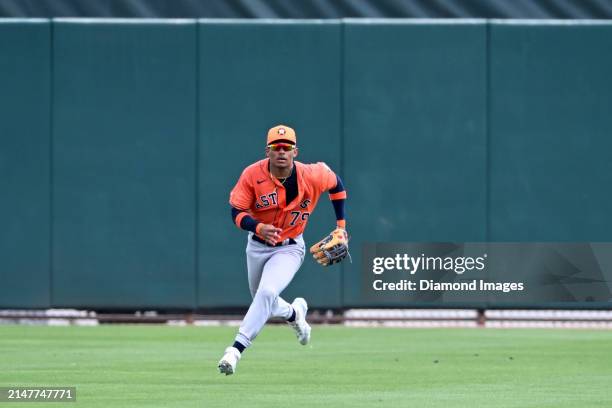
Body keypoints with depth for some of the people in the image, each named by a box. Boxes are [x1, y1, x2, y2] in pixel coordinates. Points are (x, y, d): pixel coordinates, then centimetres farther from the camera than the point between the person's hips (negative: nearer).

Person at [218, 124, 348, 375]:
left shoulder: (312, 176, -17)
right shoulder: (253, 175, -19)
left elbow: (336, 183, 5)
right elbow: (237, 213, -17)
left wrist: (340, 225, 7)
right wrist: (259, 227, -38)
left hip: (290, 248, -3)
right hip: (257, 246, 3)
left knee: (267, 293, -26)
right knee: (262, 300, 19)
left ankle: (236, 349, -28)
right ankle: (294, 314, 53)